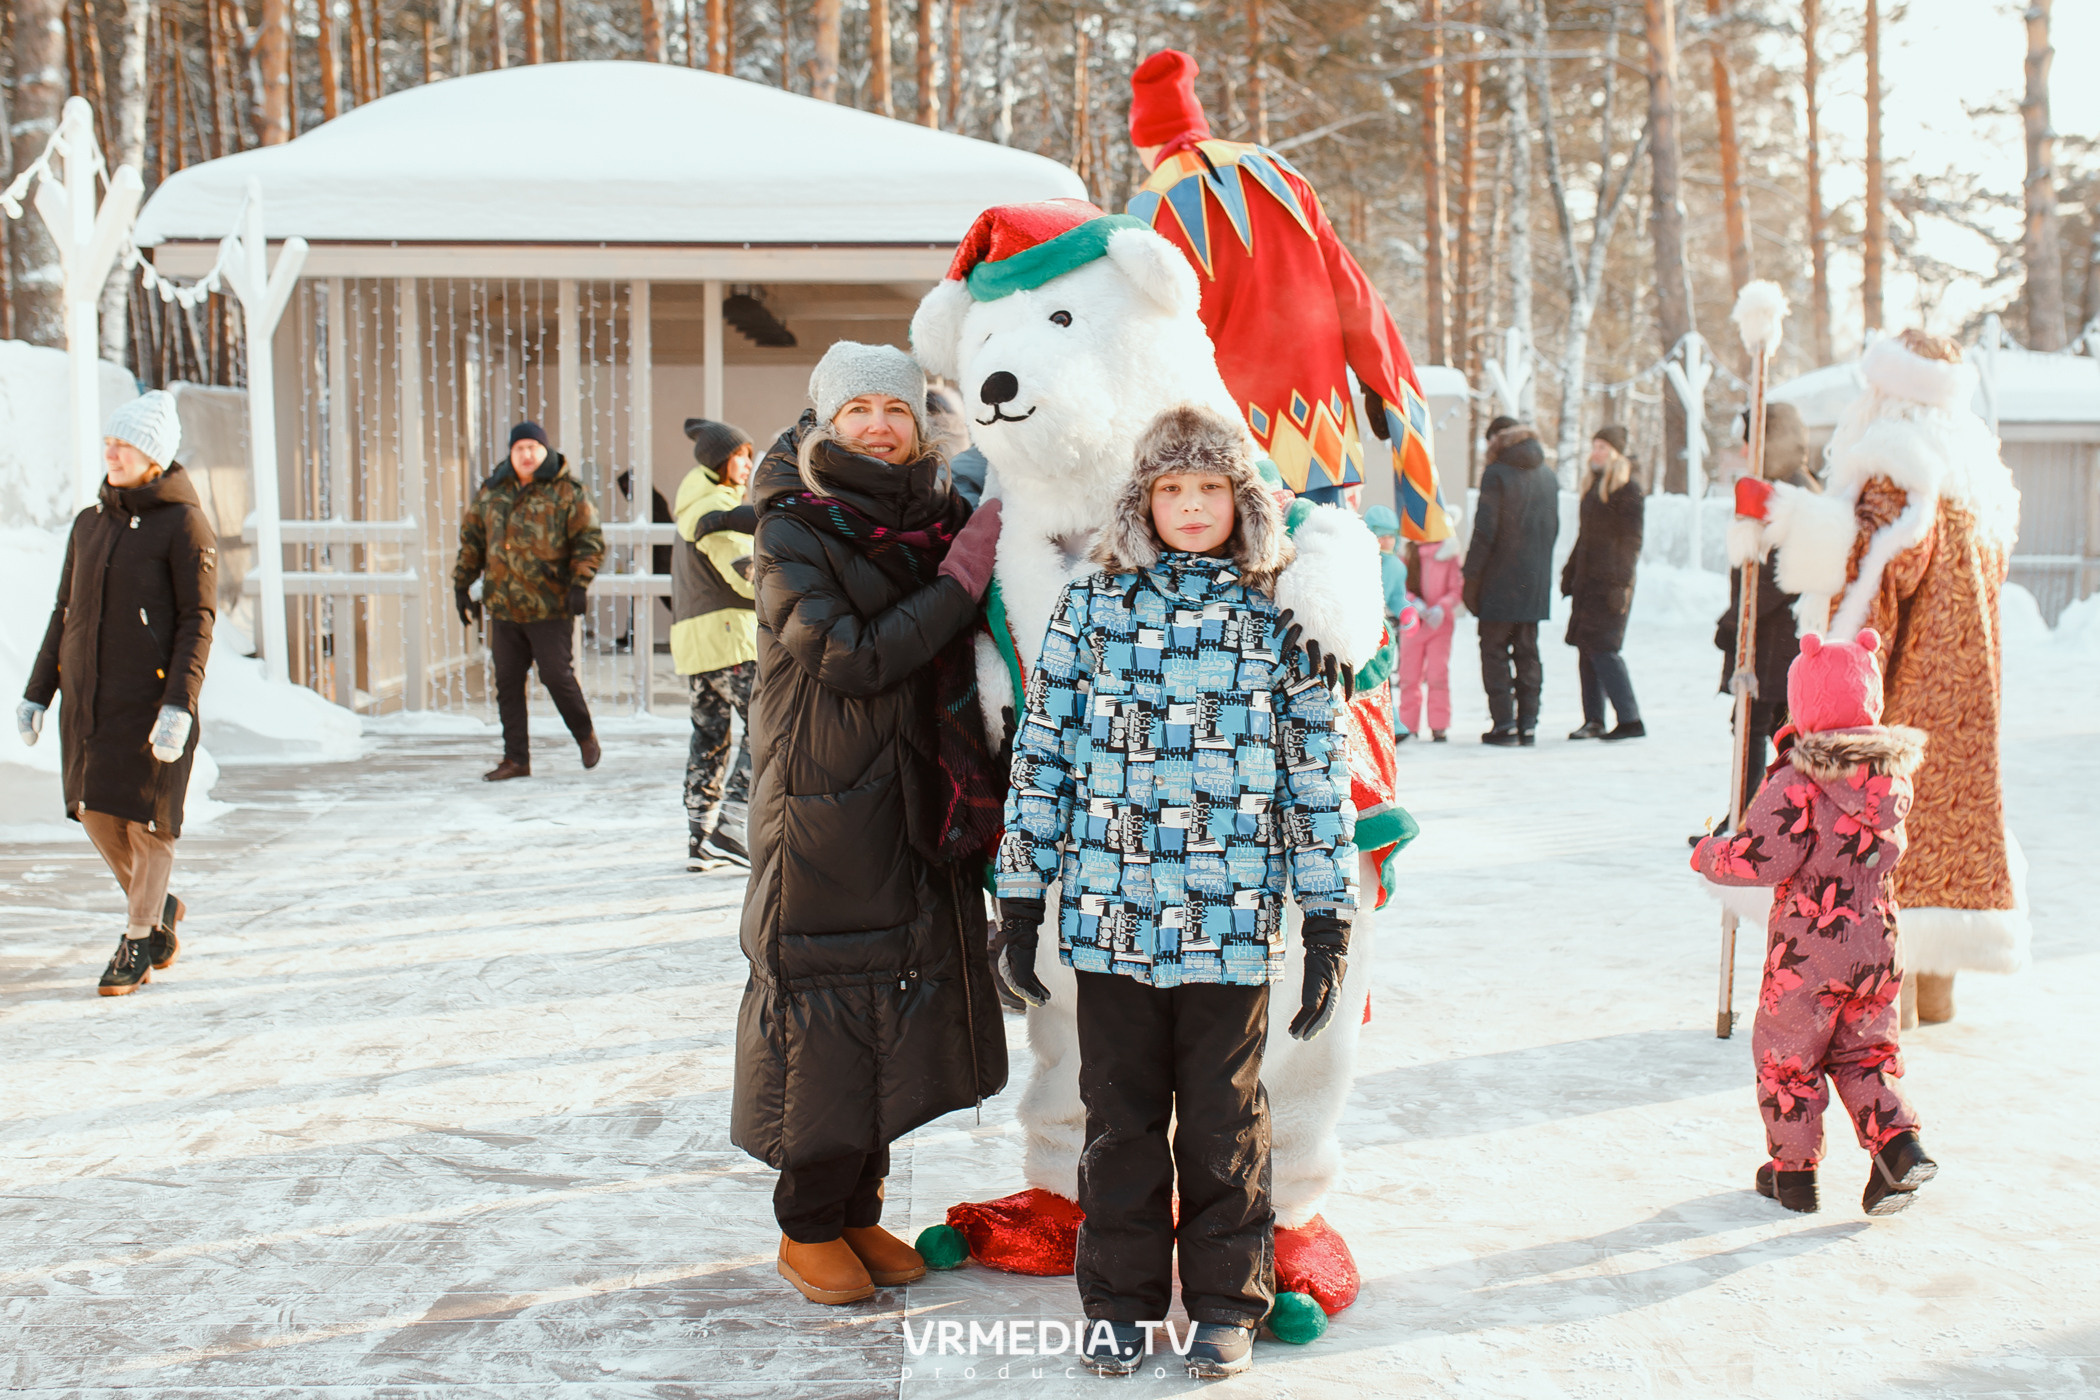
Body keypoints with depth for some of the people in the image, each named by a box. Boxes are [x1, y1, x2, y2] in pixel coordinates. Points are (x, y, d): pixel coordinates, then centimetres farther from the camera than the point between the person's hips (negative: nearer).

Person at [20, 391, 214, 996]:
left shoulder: (186, 524, -6)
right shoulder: (90, 524, 12)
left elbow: (197, 622, -11)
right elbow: (65, 613, 17)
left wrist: (180, 705, -19)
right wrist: (37, 693, 12)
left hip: (152, 693, -6)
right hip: (87, 694, 6)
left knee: (144, 815, -1)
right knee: (95, 810, 8)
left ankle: (138, 940, 14)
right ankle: (158, 907, 31)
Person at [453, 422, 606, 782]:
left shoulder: (567, 492, -3)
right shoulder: (491, 491, 10)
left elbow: (591, 540, -5)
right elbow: (471, 539, 19)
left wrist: (580, 584, -15)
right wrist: (461, 585, 15)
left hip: (550, 607, -4)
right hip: (503, 606, 5)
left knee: (557, 675, -4)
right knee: (507, 682, 5)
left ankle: (584, 734, 22)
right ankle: (516, 759, 13)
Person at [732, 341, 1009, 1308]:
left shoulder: (940, 520, 9)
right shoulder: (792, 534, -7)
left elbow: (969, 671, 15)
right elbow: (851, 659, -18)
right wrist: (961, 578, -15)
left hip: (922, 813, 6)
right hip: (824, 805, -5)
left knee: (907, 995, 9)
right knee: (825, 1006, -1)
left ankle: (859, 1210, 24)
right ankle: (808, 1227, 15)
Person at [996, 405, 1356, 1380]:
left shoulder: (1279, 623, 1)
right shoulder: (1090, 607, 3)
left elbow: (1319, 777, 3)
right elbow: (1041, 756, 6)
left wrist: (1329, 926, 0)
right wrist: (1020, 900, 5)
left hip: (1233, 927, -1)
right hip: (1110, 922, 1)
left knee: (1223, 1119, 9)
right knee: (1120, 1117, 11)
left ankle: (1225, 1301, 26)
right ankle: (1120, 1300, 26)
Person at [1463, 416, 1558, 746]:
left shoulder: (1496, 474, -10)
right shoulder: (1547, 476, 11)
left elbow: (1484, 532, -14)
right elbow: (1553, 529, 15)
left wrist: (1471, 579, -9)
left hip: (1500, 582, -6)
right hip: (1536, 583, 6)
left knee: (1494, 651, 1)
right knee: (1527, 651, 12)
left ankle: (1505, 725, -4)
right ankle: (1528, 724, 11)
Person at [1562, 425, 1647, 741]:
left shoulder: (1627, 486, -9)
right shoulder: (1593, 483, 17)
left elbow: (1632, 538, -13)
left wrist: (1621, 583, -18)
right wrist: (1571, 572, 20)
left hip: (1609, 580, -8)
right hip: (1587, 578, 8)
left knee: (1601, 647, -12)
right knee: (1586, 647, 6)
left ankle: (1630, 720, -8)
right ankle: (1593, 720, 11)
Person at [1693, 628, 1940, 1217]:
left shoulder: (1797, 783, -19)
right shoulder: (1893, 778, 1)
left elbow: (1763, 857, -21)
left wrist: (1709, 853, -3)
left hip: (1808, 952, -5)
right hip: (1879, 947, 6)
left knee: (1786, 1057, 12)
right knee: (1863, 1051, 22)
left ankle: (1793, 1171, 20)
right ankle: (1897, 1142, 5)